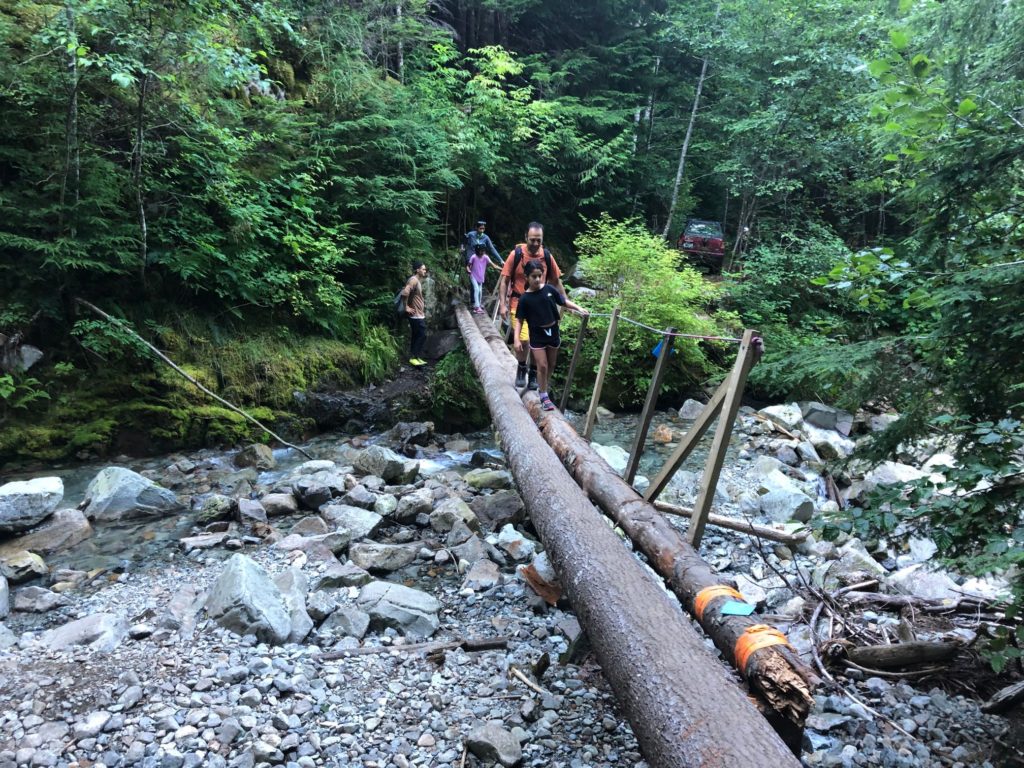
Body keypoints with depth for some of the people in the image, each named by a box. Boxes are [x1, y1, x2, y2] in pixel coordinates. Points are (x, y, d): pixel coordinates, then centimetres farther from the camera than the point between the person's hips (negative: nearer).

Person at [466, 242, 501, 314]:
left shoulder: (485, 257, -14)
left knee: (480, 291, 11)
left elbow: (493, 264, -18)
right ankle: (477, 307, -19)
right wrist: (468, 270, -33)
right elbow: (468, 266, -11)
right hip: (474, 276, -4)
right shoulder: (473, 257, -21)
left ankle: (479, 305, 30)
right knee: (476, 289, -18)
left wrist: (501, 269, -29)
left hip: (481, 277, 4)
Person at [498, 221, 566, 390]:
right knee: (523, 340, -15)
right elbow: (504, 281, -5)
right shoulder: (516, 254, -9)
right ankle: (521, 370, 11)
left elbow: (556, 281, 9)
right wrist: (502, 304, -11)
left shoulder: (547, 256, -1)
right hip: (519, 304, -3)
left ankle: (533, 375, 23)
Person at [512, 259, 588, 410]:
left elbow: (564, 301, 6)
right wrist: (517, 338, -17)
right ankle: (544, 396, 9)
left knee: (551, 364, 16)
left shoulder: (549, 289, -7)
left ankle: (544, 386, 39)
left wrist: (578, 308, -5)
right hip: (537, 335, -3)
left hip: (553, 332, 3)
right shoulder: (525, 298, -12)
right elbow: (519, 320, -8)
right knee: (542, 365, -4)